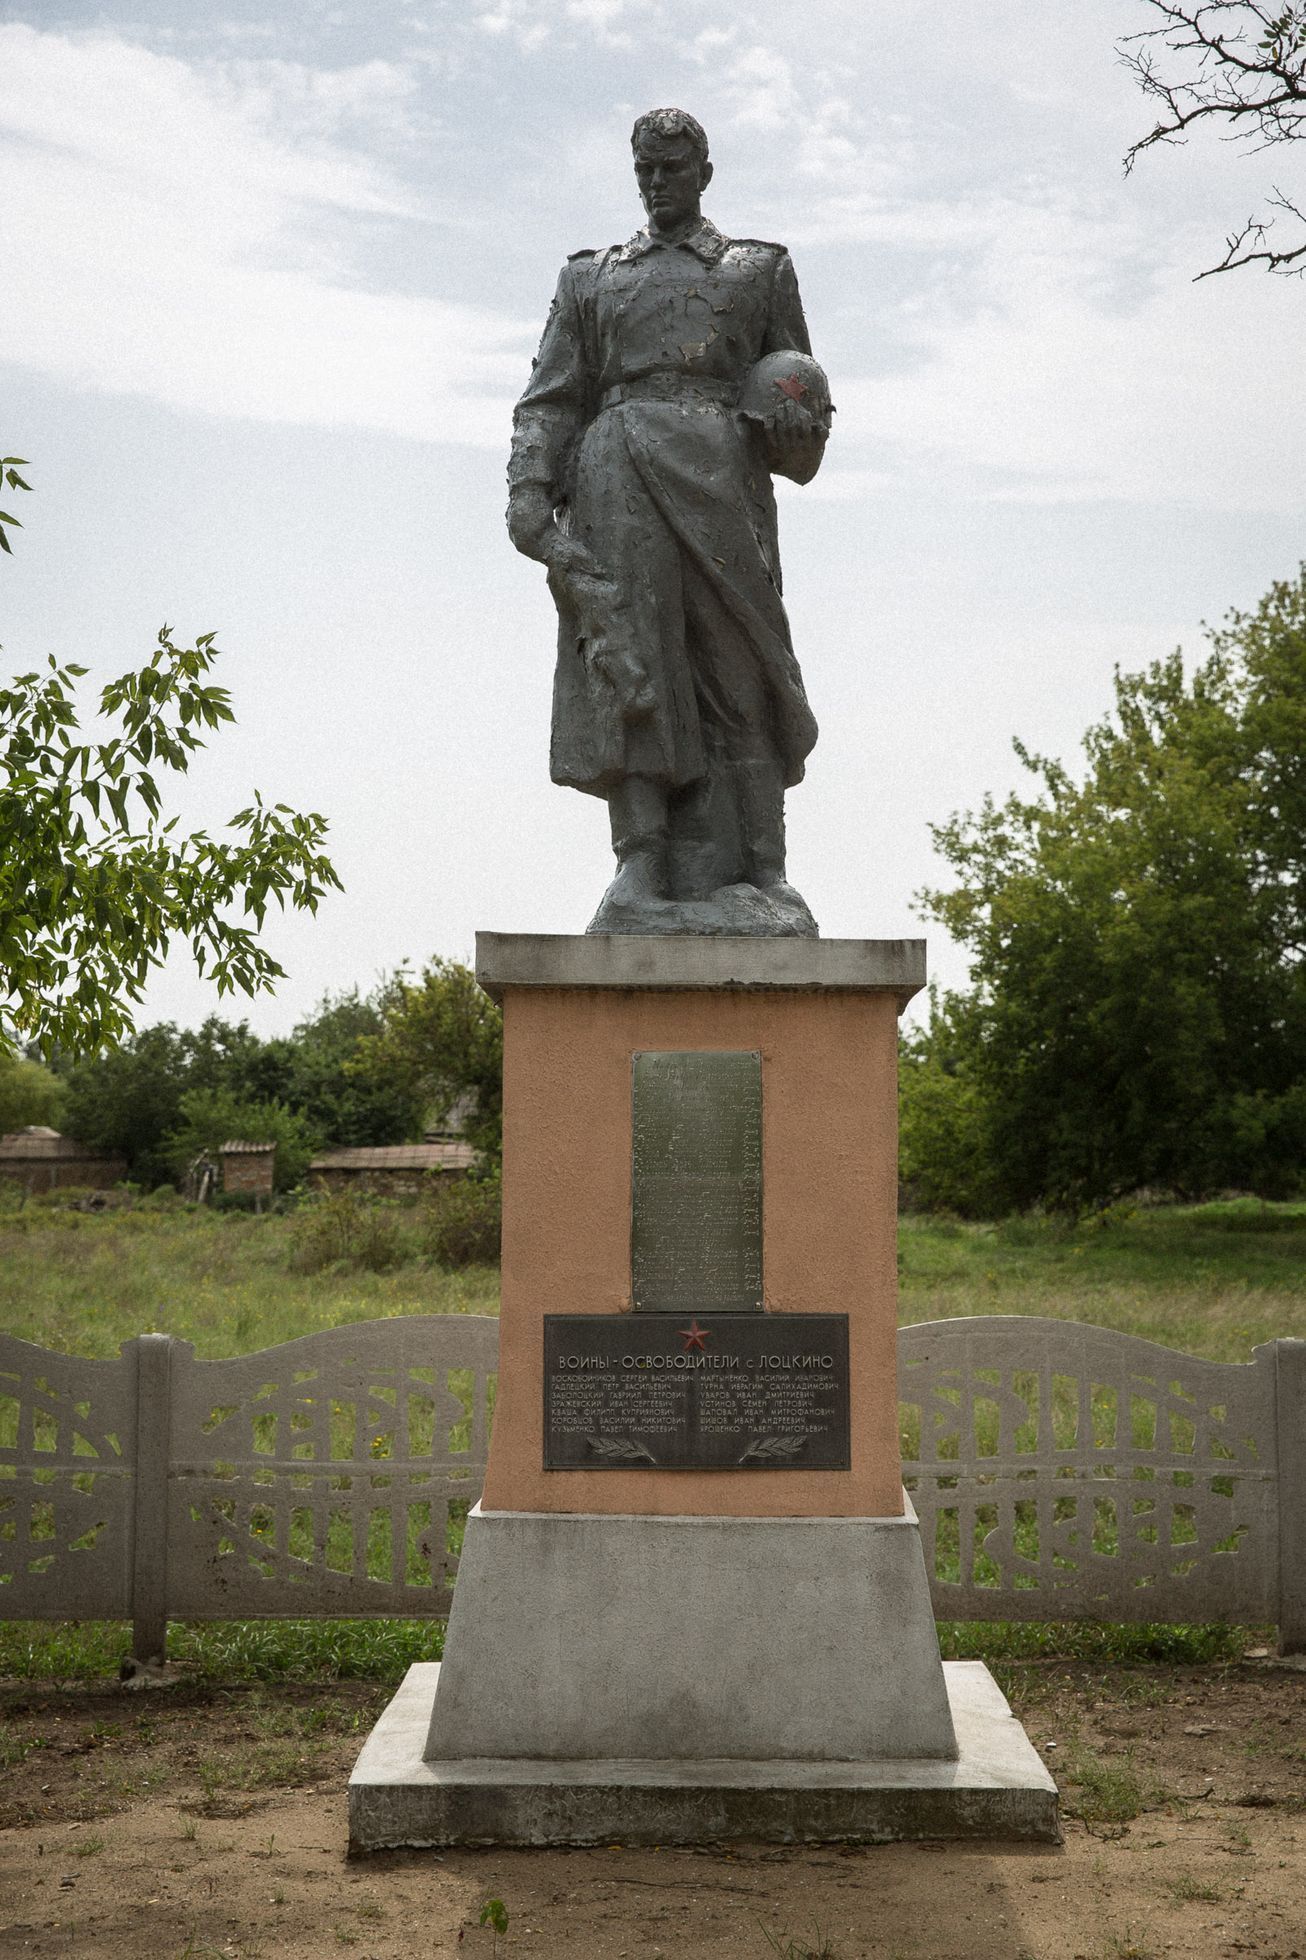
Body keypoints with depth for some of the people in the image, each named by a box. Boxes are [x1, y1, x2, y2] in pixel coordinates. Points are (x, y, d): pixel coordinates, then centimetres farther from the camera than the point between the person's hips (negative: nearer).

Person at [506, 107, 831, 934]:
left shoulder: (760, 270, 21)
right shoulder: (591, 278, 23)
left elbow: (799, 387, 21)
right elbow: (550, 400, 14)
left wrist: (795, 414, -3)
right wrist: (529, 492, -2)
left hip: (717, 471, -1)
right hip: (617, 476, 1)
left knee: (735, 671, -6)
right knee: (626, 664, -10)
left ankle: (757, 877, -6)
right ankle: (645, 872, -13)